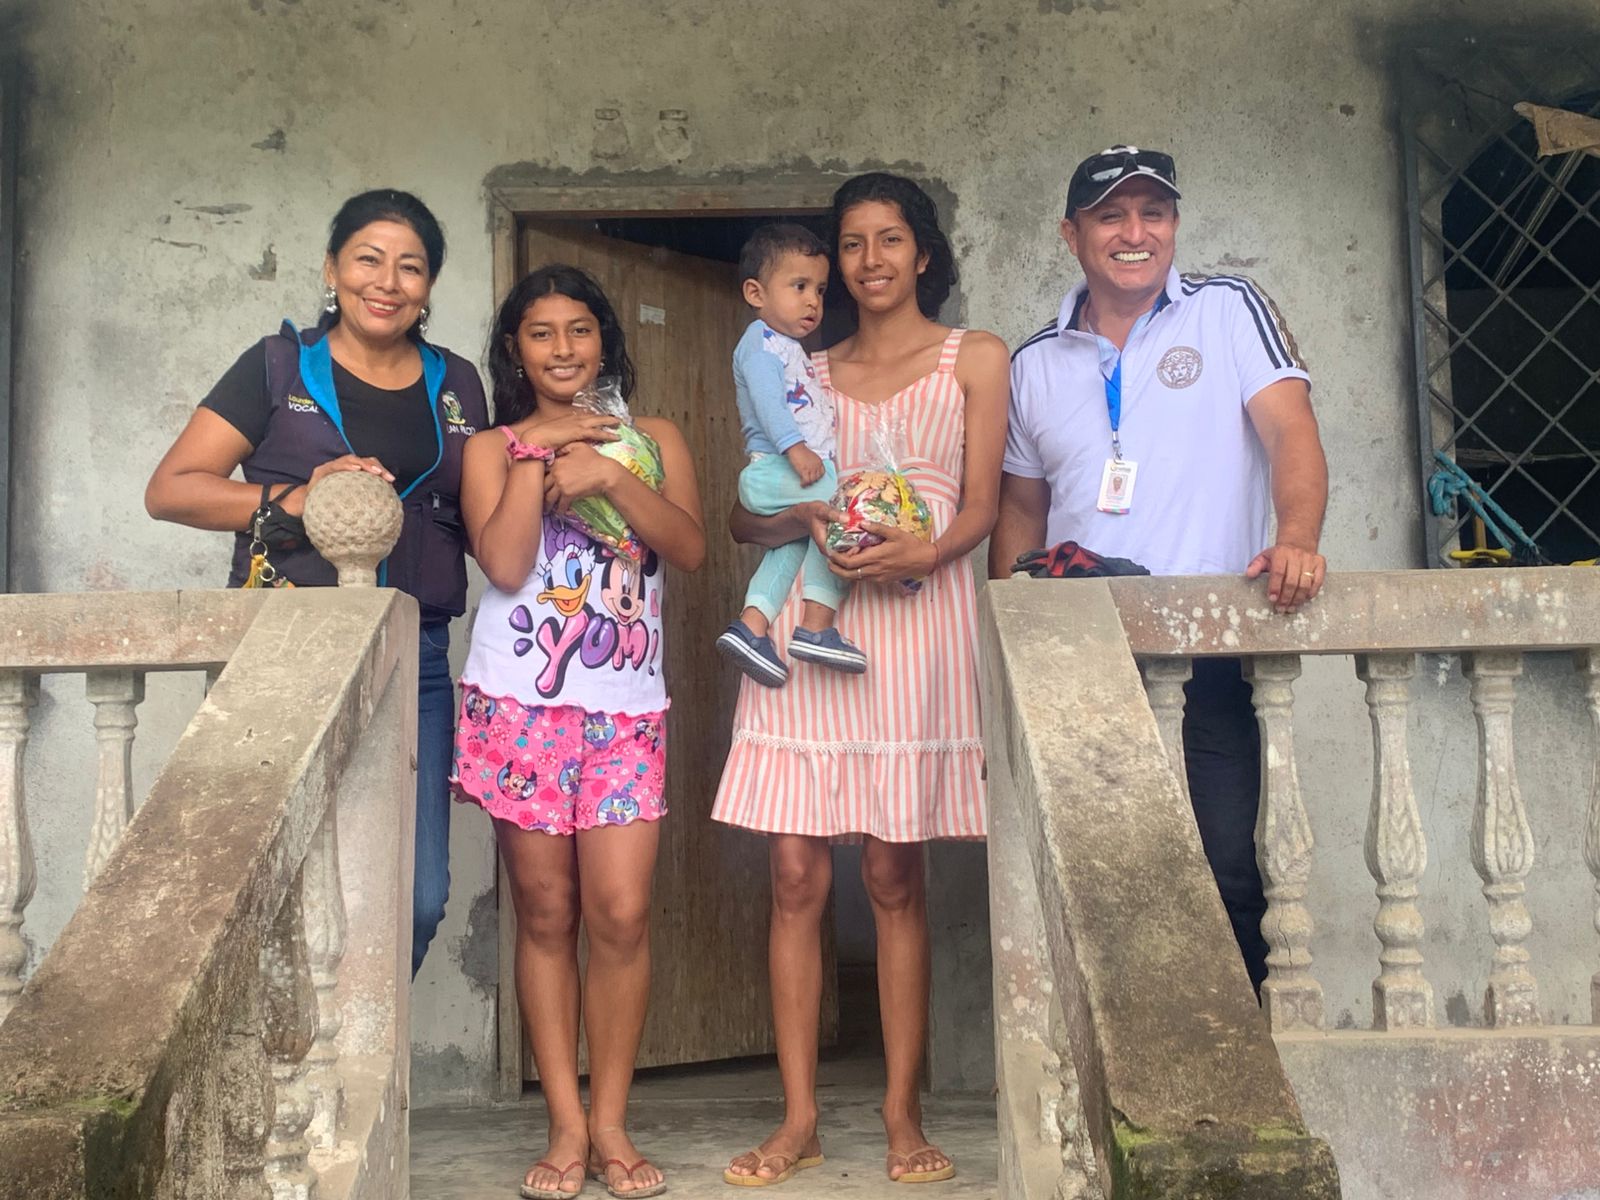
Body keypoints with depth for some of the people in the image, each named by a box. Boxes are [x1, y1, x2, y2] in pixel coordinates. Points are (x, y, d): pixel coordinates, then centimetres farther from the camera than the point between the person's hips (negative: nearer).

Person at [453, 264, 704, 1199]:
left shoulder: (653, 439, 13)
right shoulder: (494, 448, 9)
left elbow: (691, 548, -2)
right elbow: (503, 561, -7)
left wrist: (610, 474, -12)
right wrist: (539, 451, -6)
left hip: (626, 709, 1)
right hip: (520, 706, 0)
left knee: (622, 914, -6)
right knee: (547, 916, 4)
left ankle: (610, 1122, 8)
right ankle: (567, 1125, 12)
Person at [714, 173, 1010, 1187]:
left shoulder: (975, 358, 10)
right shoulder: (809, 374, 17)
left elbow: (981, 504, 2)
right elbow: (747, 516, 12)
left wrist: (923, 552, -18)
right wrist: (808, 519, -10)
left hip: (916, 620, -2)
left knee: (895, 876, 0)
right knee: (796, 874, -2)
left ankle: (903, 1113, 10)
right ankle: (800, 1117, 7)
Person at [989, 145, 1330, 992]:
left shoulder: (1227, 311, 6)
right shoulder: (1035, 366, 15)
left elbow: (1290, 429, -7)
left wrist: (1297, 538, -26)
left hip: (1210, 655, -3)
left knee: (1228, 874, -5)